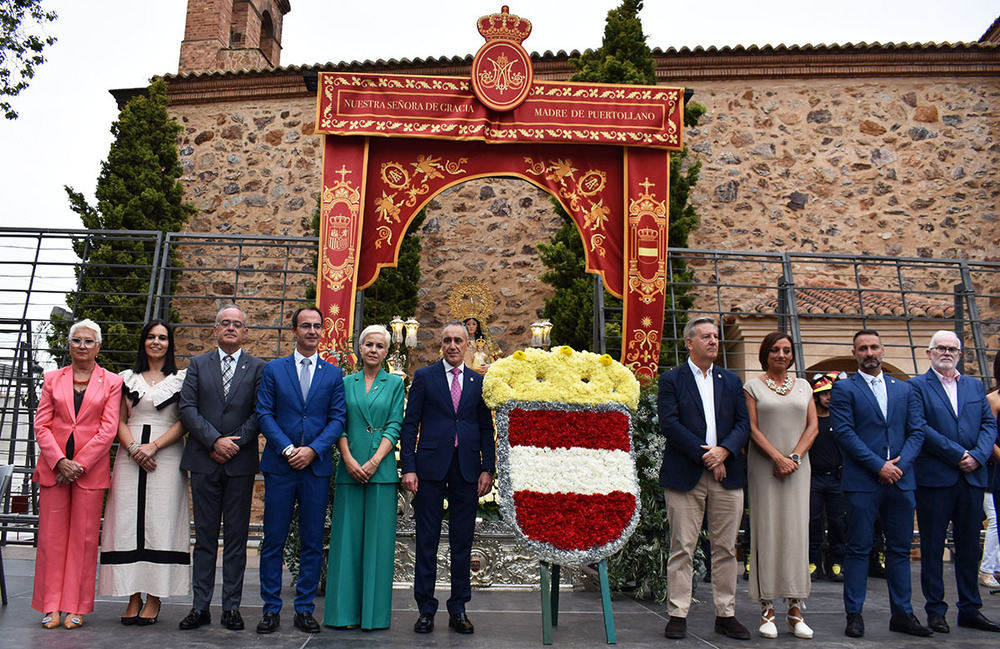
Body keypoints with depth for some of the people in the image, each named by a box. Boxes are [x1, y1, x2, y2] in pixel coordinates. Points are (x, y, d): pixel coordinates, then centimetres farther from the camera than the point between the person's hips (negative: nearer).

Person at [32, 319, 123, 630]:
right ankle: (51, 607, 12)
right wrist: (60, 461, -9)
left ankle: (75, 608, 9)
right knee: (52, 535, 3)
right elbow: (41, 424, 4)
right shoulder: (53, 379, 10)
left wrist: (78, 464, -10)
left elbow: (108, 429, -3)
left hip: (91, 469, -2)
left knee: (84, 537, 1)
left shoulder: (112, 382, 3)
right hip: (54, 466, 2)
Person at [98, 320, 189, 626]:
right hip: (130, 457, 3)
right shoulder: (128, 378, 14)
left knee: (161, 521, -5)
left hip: (166, 457, -2)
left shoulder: (181, 379, 6)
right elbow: (120, 420, 9)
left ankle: (154, 599, 1)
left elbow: (184, 422, -1)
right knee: (129, 521, -1)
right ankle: (134, 598, 5)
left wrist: (154, 446, -13)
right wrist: (133, 448, -8)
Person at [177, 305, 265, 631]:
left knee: (236, 536, 4)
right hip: (204, 461, 1)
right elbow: (187, 409, 0)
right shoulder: (197, 364, 10)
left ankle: (232, 607, 11)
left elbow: (260, 413, -1)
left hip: (241, 462, -1)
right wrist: (215, 441, -11)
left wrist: (234, 443, -11)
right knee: (204, 536, 6)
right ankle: (201, 607, 13)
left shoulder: (258, 368, 6)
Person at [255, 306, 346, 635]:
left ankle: (304, 609, 15)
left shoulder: (333, 374, 9)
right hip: (279, 465, -1)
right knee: (273, 541, 3)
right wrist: (287, 449, -12)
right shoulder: (273, 369, 7)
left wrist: (313, 450, -11)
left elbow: (337, 419, 3)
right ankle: (271, 609, 14)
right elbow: (264, 414, 0)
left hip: (317, 466, 1)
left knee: (313, 542, 5)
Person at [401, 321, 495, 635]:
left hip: (467, 468, 2)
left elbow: (486, 428, 11)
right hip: (430, 467, -2)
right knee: (427, 541, 3)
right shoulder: (424, 377, 5)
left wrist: (487, 469, 1)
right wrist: (408, 468, -7)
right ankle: (426, 609, 13)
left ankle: (458, 610, 18)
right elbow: (410, 424, 1)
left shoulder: (479, 381, 11)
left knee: (463, 542, 7)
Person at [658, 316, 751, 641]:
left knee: (726, 548, 8)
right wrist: (703, 455, -12)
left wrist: (724, 450, -10)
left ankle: (726, 614, 18)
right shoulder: (671, 379, 3)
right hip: (685, 475, -4)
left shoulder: (732, 381, 16)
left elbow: (743, 423, 8)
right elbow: (669, 423, -7)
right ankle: (678, 614, 9)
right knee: (682, 548, 1)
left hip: (727, 474, 4)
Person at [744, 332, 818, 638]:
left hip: (797, 466, 3)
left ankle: (796, 610, 6)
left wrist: (795, 456, -7)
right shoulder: (753, 386, 4)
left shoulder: (803, 386, 14)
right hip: (763, 467, -3)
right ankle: (767, 610, 3)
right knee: (766, 530, -2)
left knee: (797, 530, 0)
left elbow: (813, 426, 7)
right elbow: (752, 428, -3)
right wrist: (778, 457, -13)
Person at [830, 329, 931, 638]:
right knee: (858, 549, 1)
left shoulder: (905, 390, 15)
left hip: (901, 480, 4)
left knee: (900, 549, 9)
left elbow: (917, 431, 8)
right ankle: (854, 615, 8)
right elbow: (845, 432, -8)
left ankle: (902, 613, 19)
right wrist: (879, 465, -14)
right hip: (861, 481, -4)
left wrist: (901, 463, -8)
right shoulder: (844, 389, 2)